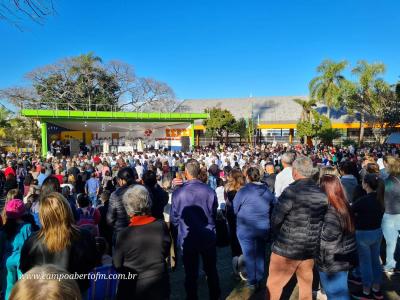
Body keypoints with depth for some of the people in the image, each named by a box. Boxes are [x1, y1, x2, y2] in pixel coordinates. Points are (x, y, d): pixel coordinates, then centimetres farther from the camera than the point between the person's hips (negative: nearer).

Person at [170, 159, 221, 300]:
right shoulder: (210, 191, -16)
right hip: (208, 237, 1)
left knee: (191, 274, 15)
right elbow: (214, 214, -3)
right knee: (211, 271, 22)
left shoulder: (178, 193, -17)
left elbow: (174, 219, -6)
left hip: (187, 239, -1)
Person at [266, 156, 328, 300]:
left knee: (273, 284, 12)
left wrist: (279, 235, 4)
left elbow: (275, 219, -16)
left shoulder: (292, 191, -21)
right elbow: (321, 220, 6)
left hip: (287, 247, -5)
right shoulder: (322, 194, -3)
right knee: (306, 285, 21)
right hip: (311, 248, 6)